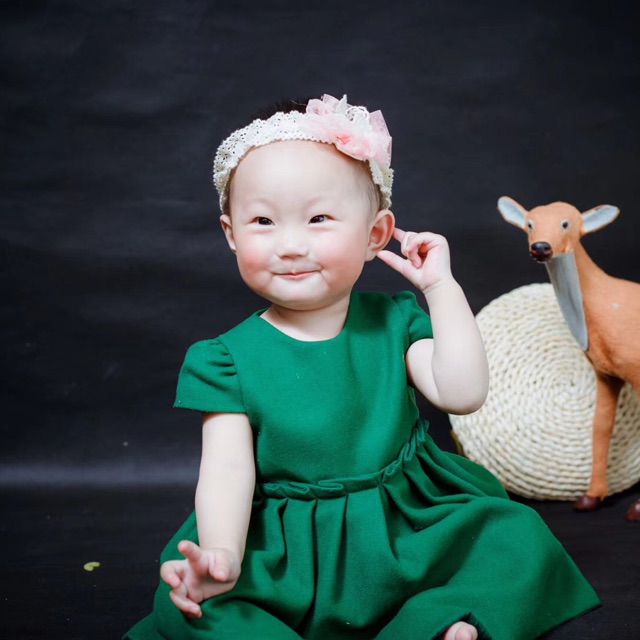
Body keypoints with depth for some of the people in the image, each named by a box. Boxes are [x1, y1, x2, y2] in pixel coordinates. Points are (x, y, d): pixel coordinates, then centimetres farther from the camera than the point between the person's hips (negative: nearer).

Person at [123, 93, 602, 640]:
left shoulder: (395, 320, 1)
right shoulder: (227, 359, -4)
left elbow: (463, 393, -12)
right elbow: (227, 467, -13)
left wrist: (441, 285, -12)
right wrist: (221, 554, -31)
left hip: (410, 536, 2)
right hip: (285, 561, -2)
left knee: (518, 536, -16)